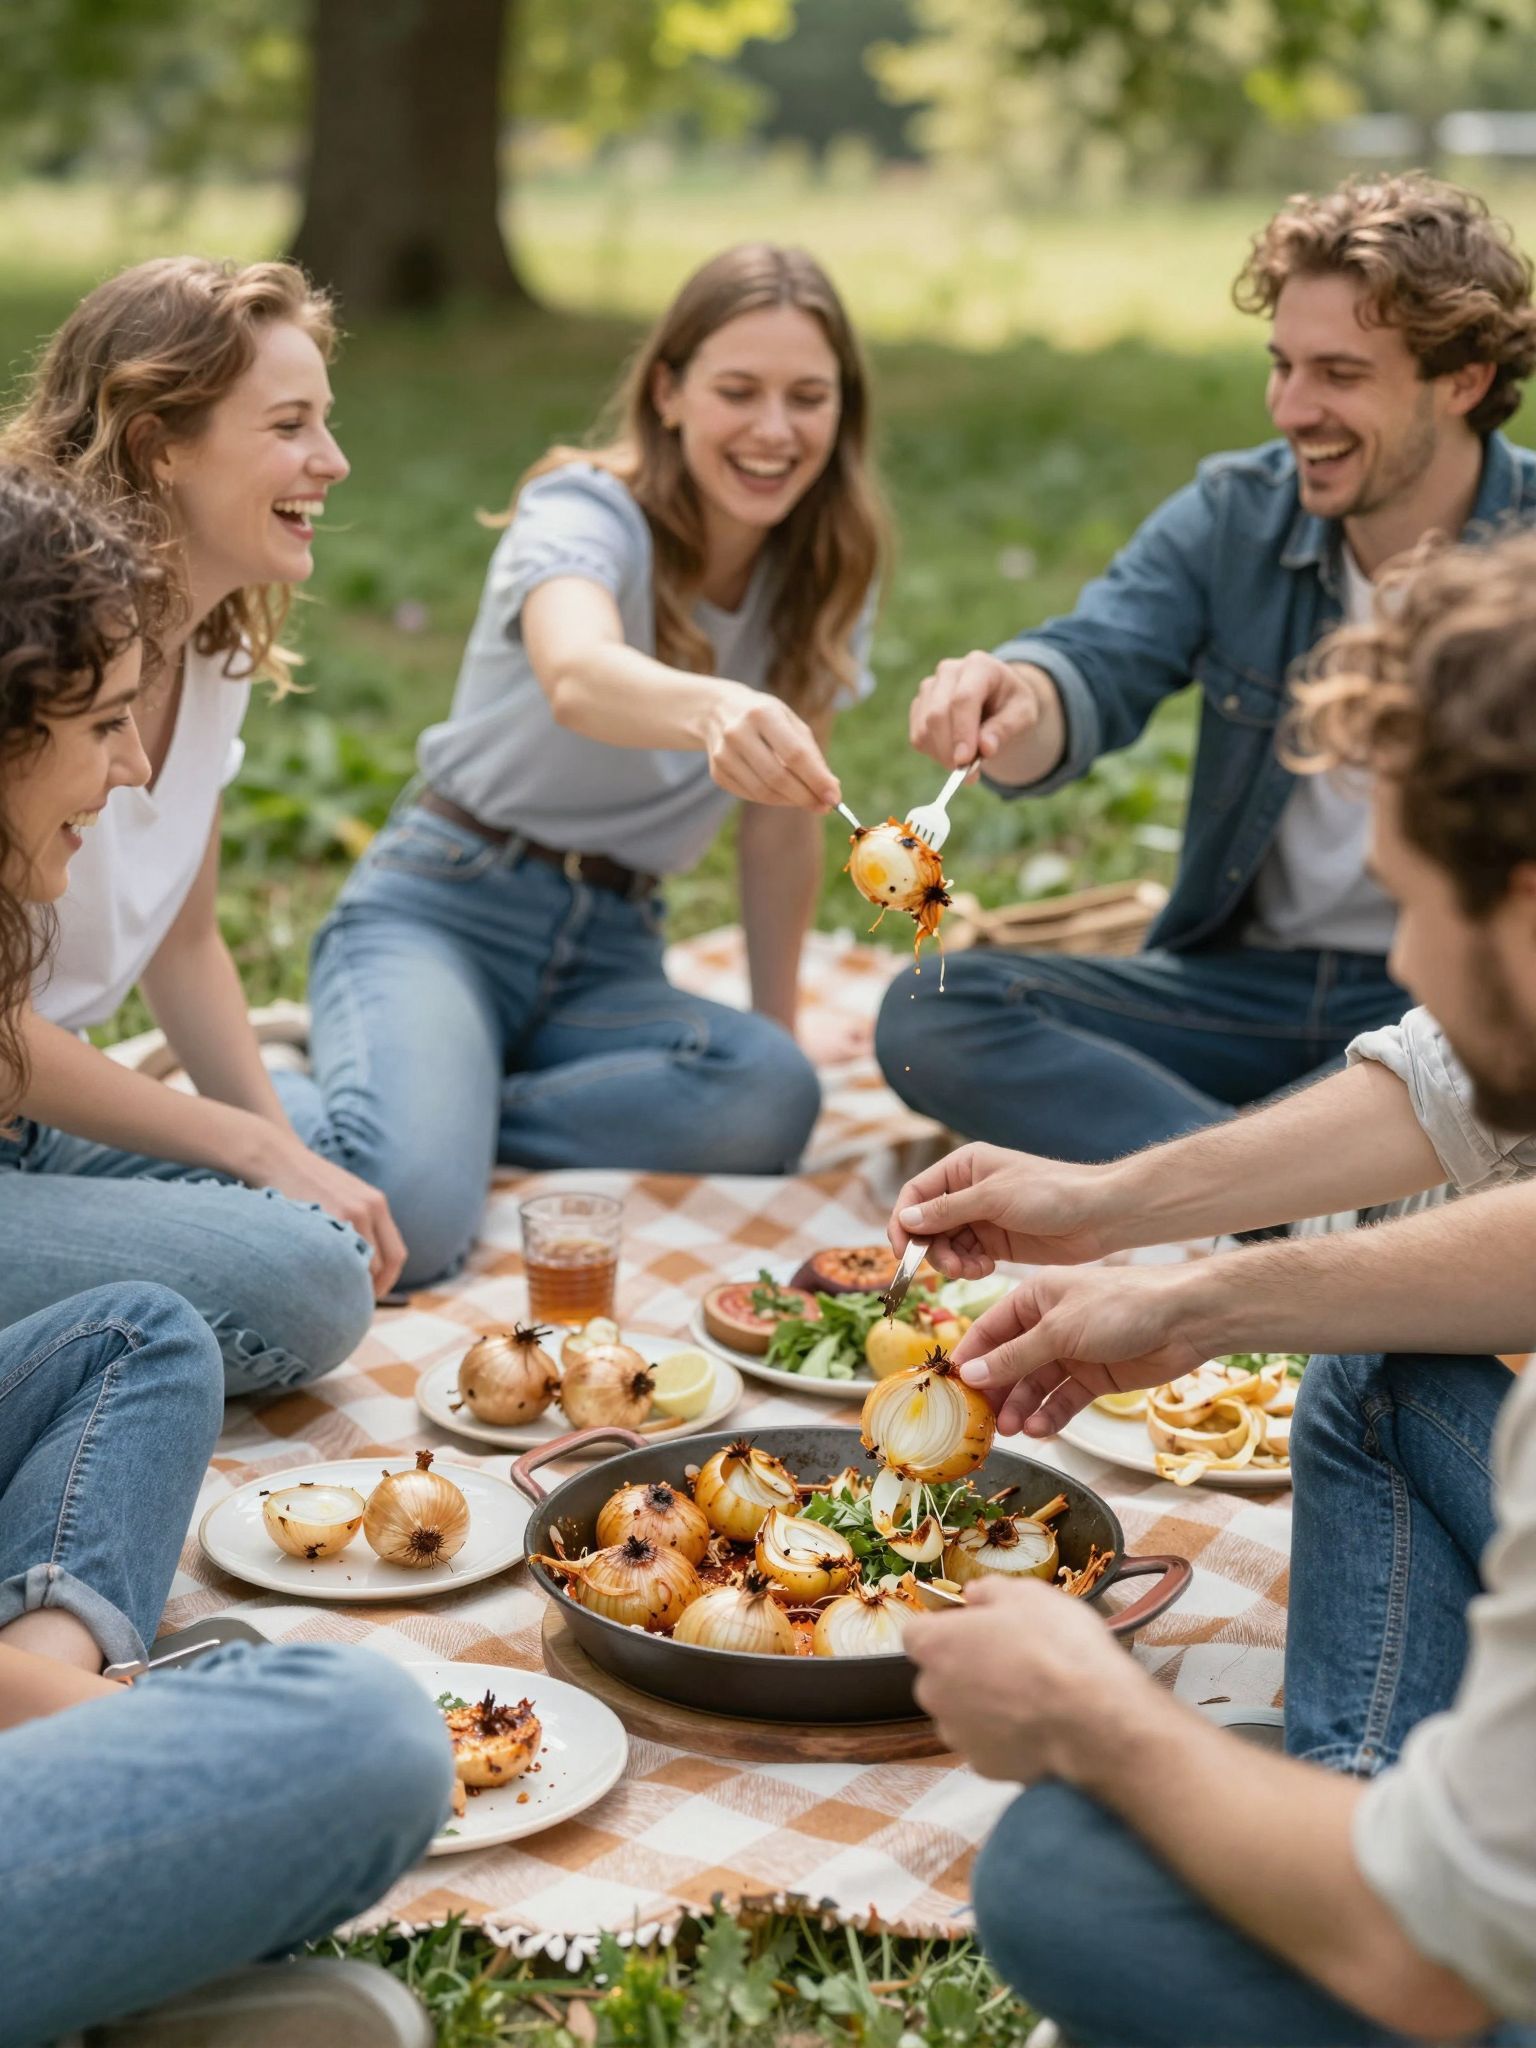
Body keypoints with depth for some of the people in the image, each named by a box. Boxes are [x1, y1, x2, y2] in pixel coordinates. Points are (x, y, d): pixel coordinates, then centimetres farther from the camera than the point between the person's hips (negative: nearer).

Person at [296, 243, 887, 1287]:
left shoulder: (826, 576, 3)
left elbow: (783, 828, 10)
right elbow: (578, 676, -40)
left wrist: (779, 1027, 9)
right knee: (406, 1220, -33)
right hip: (447, 913, -5)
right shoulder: (586, 512, -15)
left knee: (774, 1096, -30)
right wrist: (713, 709, -61)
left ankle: (427, 1115, -15)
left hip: (612, 955, 5)